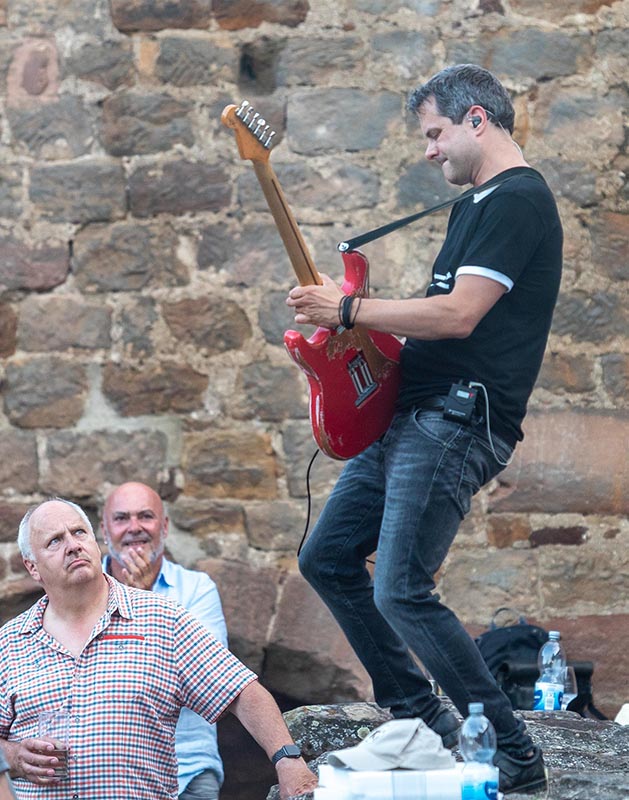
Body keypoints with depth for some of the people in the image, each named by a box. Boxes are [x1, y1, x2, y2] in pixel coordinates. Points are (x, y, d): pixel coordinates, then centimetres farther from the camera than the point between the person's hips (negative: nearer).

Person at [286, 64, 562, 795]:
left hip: (457, 424, -11)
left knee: (401, 593, -17)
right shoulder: (472, 207, 20)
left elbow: (459, 315, -22)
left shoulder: (519, 201, -13)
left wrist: (349, 310, -14)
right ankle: (420, 720, 19)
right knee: (327, 558, 12)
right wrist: (354, 327, 11)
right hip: (407, 417, 11)